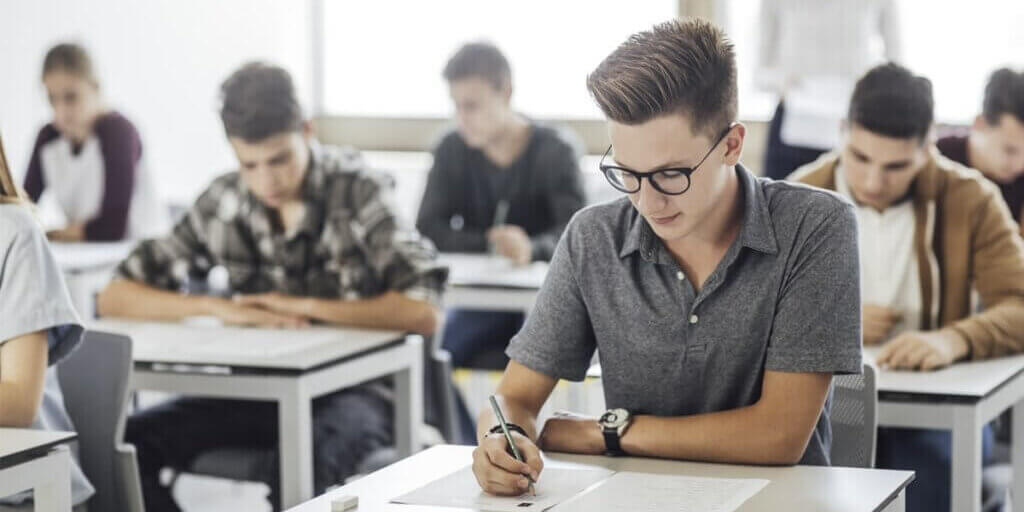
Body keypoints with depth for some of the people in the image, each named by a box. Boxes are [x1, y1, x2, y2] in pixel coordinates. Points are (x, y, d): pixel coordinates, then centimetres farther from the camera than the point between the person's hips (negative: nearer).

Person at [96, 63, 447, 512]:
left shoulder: (355, 192, -8)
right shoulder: (224, 202, 3)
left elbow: (423, 314, -20)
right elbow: (114, 298, 2)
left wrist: (306, 306, -16)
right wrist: (220, 307, -14)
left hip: (350, 391, -5)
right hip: (257, 391, 5)